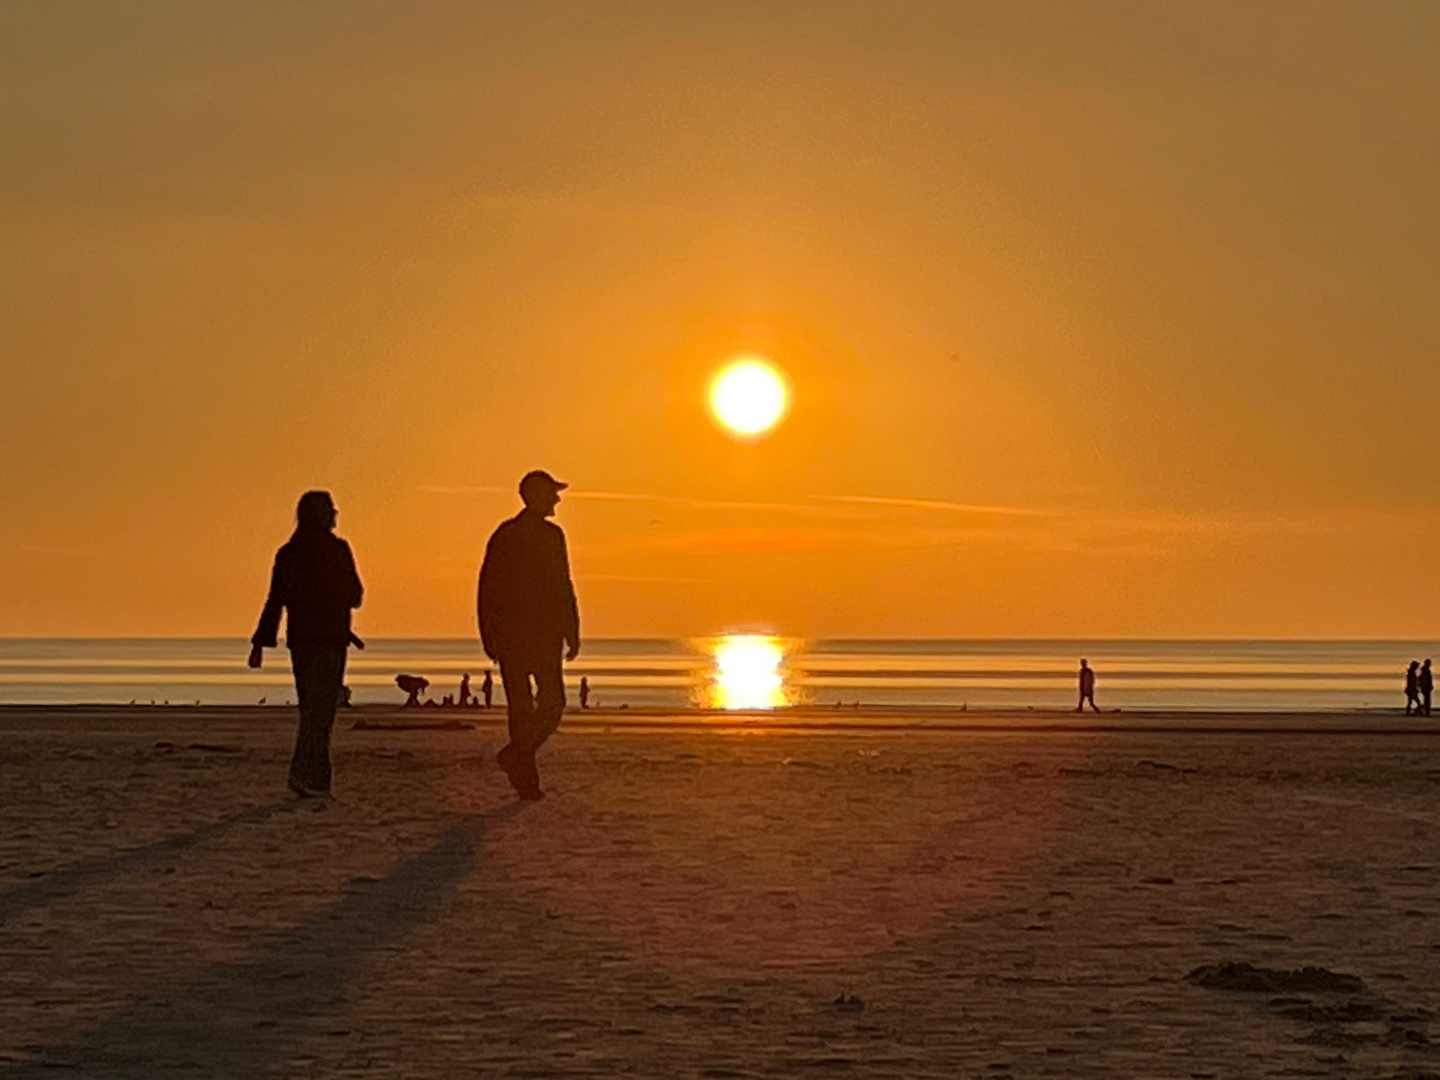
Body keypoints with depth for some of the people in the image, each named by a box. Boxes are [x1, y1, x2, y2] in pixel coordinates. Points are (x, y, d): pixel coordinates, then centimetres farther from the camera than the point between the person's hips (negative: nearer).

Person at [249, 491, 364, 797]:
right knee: (320, 710, -7)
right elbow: (354, 596, 1)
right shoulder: (337, 549, -6)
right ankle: (303, 773, -20)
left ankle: (318, 779, 11)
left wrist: (261, 643, 7)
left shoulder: (287, 553, 6)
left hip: (299, 637, 5)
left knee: (311, 708, 11)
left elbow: (275, 600, 5)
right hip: (330, 637, -5)